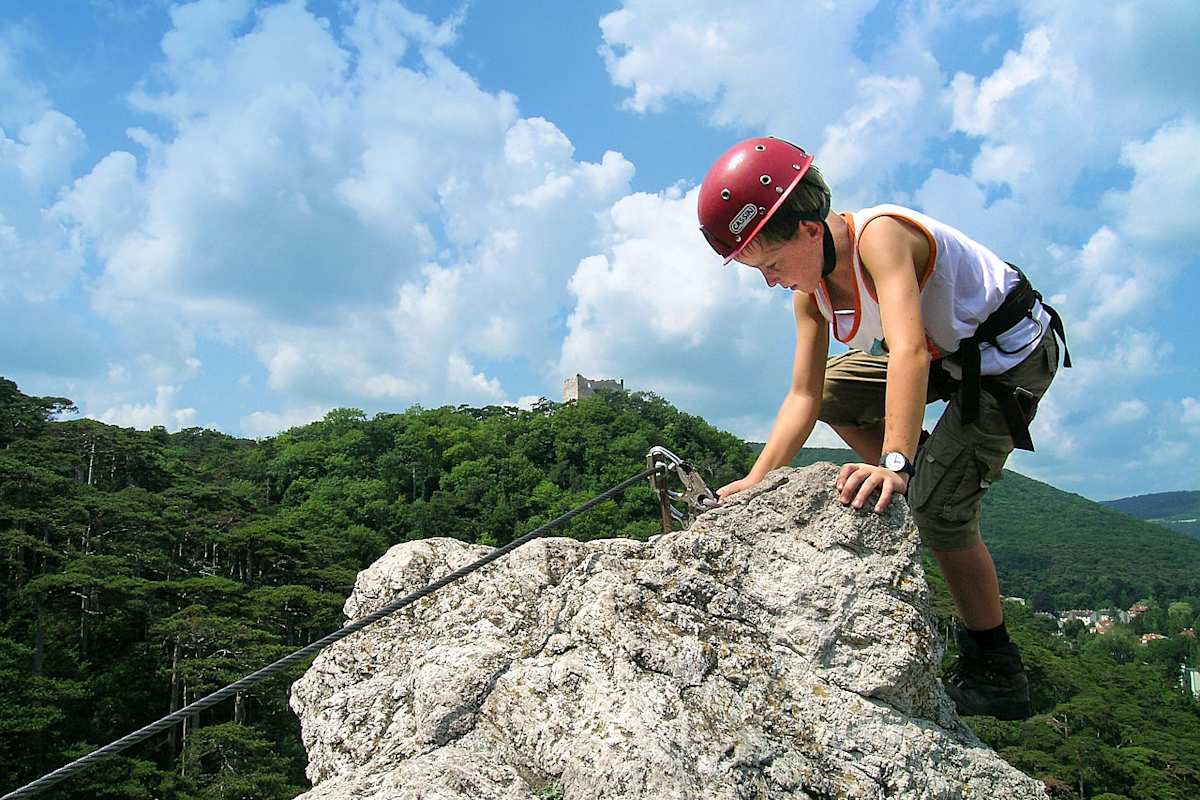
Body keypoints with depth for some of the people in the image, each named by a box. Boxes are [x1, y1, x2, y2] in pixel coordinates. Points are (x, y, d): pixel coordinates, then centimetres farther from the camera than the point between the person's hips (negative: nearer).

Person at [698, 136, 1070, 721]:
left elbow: (909, 350, -45)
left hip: (1011, 353, -8)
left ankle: (996, 674, -1)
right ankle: (938, 477, 9)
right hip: (947, 356, 9)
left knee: (938, 508, -17)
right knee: (830, 390, 7)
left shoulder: (879, 234, -31)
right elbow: (803, 398, -9)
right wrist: (755, 481, -18)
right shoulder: (809, 292, -6)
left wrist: (895, 463, -56)